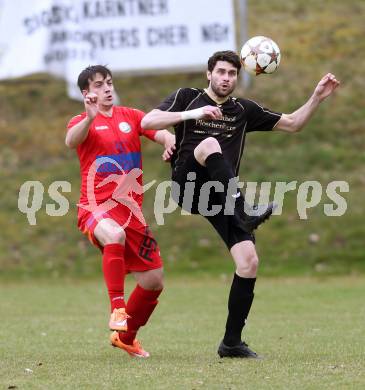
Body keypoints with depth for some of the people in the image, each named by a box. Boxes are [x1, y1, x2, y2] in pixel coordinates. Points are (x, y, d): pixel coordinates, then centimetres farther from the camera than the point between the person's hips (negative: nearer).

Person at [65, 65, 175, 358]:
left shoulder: (131, 116, 12)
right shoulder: (83, 122, 0)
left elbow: (161, 133, -1)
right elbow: (71, 141, -23)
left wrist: (171, 142, -25)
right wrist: (90, 117, -43)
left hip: (131, 211, 5)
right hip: (96, 209, -5)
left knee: (154, 281, 7)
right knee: (115, 235, -41)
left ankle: (125, 337, 28)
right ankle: (117, 307, -38)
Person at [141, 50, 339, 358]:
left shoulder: (244, 110, 16)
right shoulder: (186, 97, 5)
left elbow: (292, 124, 21)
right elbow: (148, 121, -10)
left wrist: (317, 98, 7)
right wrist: (193, 113, -20)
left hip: (222, 194, 4)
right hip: (188, 185, -4)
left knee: (249, 263, -12)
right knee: (209, 145, -35)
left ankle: (232, 343, 0)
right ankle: (244, 210, -49)